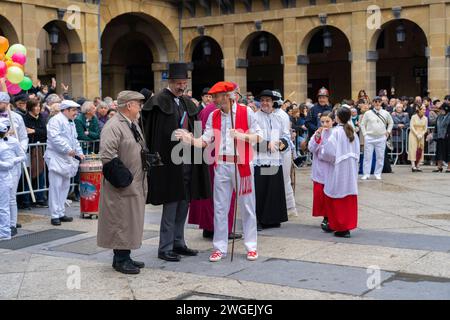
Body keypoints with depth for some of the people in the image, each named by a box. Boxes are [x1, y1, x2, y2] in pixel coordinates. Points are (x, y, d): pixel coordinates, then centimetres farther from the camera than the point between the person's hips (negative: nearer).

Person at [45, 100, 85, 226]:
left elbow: (75, 140, 26)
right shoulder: (56, 120, -9)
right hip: (56, 158, -9)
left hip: (68, 158, 9)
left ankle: (61, 213, 17)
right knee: (56, 186, -8)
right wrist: (68, 149, -22)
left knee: (65, 186, 10)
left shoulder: (71, 123, 20)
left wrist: (79, 153, 12)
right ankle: (55, 215, -5)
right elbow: (54, 137, -20)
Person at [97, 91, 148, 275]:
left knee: (131, 222, 14)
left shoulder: (134, 125, 16)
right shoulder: (113, 126, -16)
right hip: (122, 187, -10)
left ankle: (125, 257, 23)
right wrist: (121, 177, -19)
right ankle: (120, 260, 7)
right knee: (121, 222, -2)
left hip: (136, 184, 10)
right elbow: (107, 154, -23)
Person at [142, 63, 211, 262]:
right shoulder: (159, 102, -8)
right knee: (171, 204, -3)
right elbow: (161, 134, -13)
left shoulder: (187, 103, 14)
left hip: (188, 162, 7)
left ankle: (178, 242, 24)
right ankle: (165, 248, 6)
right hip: (170, 162, -7)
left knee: (183, 204, 13)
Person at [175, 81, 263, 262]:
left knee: (247, 206, 6)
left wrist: (242, 135, -20)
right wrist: (190, 139, -20)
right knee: (220, 208, 6)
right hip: (221, 165, 4)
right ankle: (220, 247, 16)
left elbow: (259, 137, -4)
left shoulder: (246, 112, -6)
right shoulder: (213, 116, 5)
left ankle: (251, 246, 17)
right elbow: (205, 141, -2)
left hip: (242, 165, -3)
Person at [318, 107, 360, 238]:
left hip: (338, 170, -6)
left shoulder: (335, 132, -13)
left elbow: (329, 151, -18)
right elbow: (357, 152, 8)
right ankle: (348, 224, 15)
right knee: (349, 199, 10)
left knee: (337, 198, 3)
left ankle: (341, 228, 4)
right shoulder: (353, 132, 6)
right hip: (351, 170, 6)